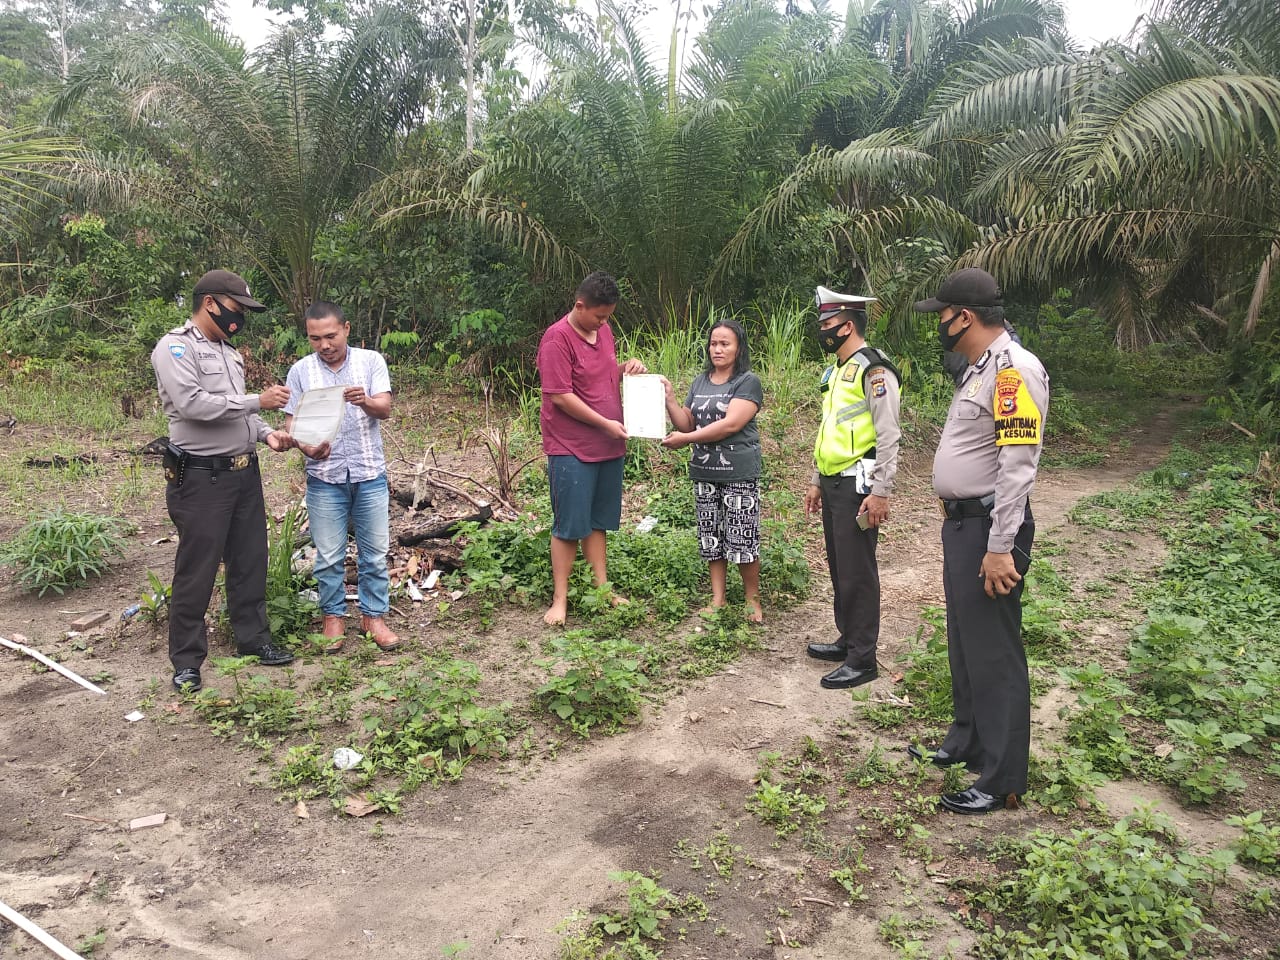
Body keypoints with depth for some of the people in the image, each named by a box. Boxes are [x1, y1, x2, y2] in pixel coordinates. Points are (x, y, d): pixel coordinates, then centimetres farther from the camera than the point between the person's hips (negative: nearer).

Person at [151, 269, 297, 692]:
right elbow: (192, 404, -23)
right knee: (197, 570, 0)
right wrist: (258, 401, -21)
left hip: (244, 472, 8)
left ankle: (253, 639, 26)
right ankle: (187, 660, 12)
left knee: (250, 560, 13)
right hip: (201, 478, -8)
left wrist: (266, 433, 4)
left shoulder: (227, 351, 16)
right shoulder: (175, 348, -10)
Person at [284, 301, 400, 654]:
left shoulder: (371, 361, -1)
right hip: (324, 478, 0)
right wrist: (304, 446, -19)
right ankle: (334, 616, 23)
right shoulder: (301, 371, 2)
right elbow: (291, 420, 2)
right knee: (329, 556, 8)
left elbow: (385, 409, -11)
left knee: (374, 553, 7)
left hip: (370, 474, 0)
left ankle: (374, 616, 20)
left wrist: (365, 401, -34)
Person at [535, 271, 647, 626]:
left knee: (598, 522, 15)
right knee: (569, 526, -1)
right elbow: (561, 396, -19)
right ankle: (560, 600, 9)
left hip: (609, 446, 7)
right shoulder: (557, 339, -15)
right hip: (572, 450, -7)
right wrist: (605, 424, -16)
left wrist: (627, 367, 3)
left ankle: (602, 589, 24)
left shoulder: (603, 330, 9)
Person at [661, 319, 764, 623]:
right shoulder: (700, 382, 13)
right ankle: (718, 599, 21)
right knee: (712, 537, 10)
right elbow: (686, 424, 12)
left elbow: (731, 424, -17)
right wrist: (669, 399, -5)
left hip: (739, 474, -6)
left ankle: (753, 600, 12)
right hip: (705, 473, 6)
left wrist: (685, 439, -16)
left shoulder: (748, 382, -6)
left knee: (742, 538, -3)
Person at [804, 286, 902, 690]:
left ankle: (862, 660, 5)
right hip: (833, 485, 10)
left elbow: (889, 436, -18)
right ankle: (848, 639, 30)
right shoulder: (836, 371, 17)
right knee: (838, 567, 16)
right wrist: (816, 481, 23)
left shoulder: (873, 369, -13)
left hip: (857, 486, -10)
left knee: (857, 572, -4)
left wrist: (880, 492, -22)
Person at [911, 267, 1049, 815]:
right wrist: (961, 526, 18)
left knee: (994, 652, -2)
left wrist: (1000, 547, -25)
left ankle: (1002, 781, 10)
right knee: (964, 641, 19)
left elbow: (1018, 465, -23)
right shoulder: (980, 369, 13)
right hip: (960, 523, 10)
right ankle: (966, 744, 35)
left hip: (989, 528, -10)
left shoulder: (1014, 369, -18)